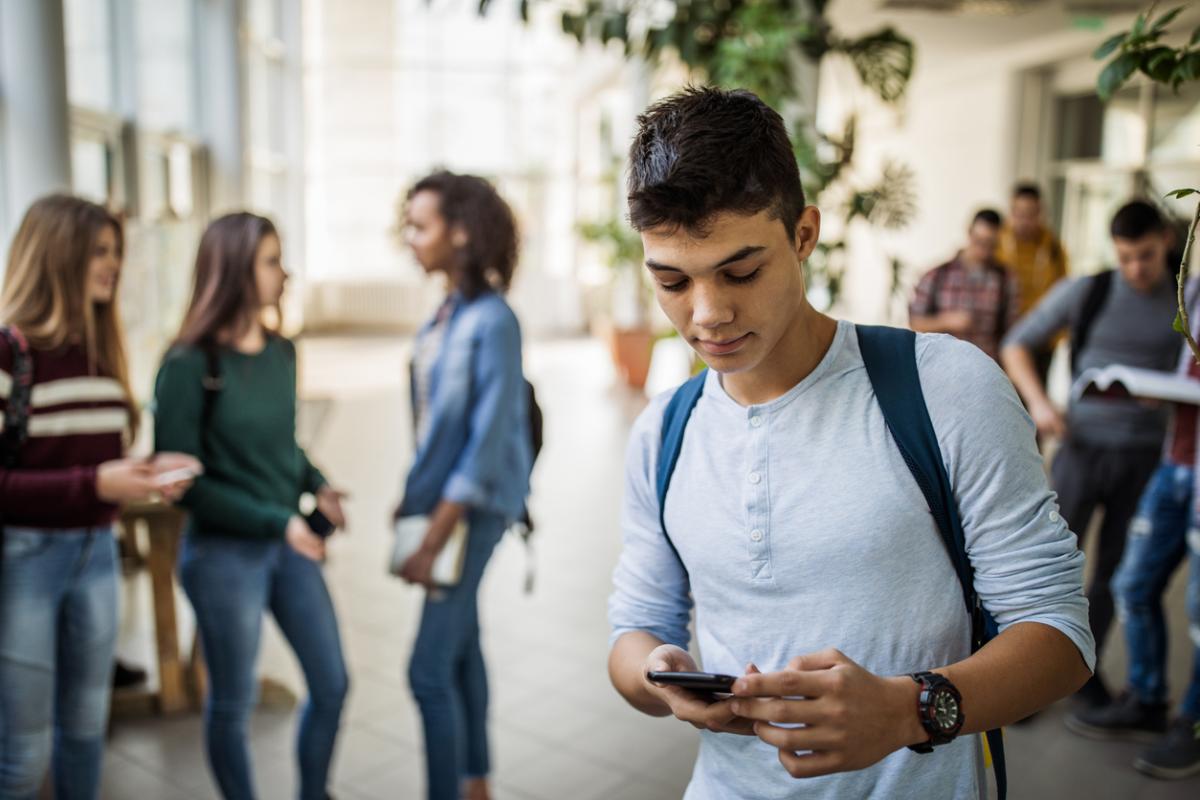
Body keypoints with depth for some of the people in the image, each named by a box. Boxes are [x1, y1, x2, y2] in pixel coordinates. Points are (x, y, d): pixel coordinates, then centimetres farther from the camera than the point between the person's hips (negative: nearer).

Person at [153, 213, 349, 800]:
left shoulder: (280, 353, 2)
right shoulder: (190, 365, -16)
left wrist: (316, 485, -4)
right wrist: (276, 520, -19)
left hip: (289, 545, 6)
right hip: (223, 553, -6)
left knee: (331, 685, 14)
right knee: (232, 702, 12)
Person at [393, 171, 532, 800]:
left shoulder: (492, 323, -20)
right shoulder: (449, 310, 4)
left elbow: (487, 444, -21)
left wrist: (432, 543, -19)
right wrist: (412, 497, 12)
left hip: (472, 509, -8)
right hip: (441, 494, 9)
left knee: (430, 670, -4)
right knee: (459, 646, 19)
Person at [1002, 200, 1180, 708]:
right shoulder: (1085, 293, 0)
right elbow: (1017, 345, 4)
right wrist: (1038, 402, -11)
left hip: (1146, 454, 2)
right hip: (1084, 444, -2)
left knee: (1116, 569, 11)